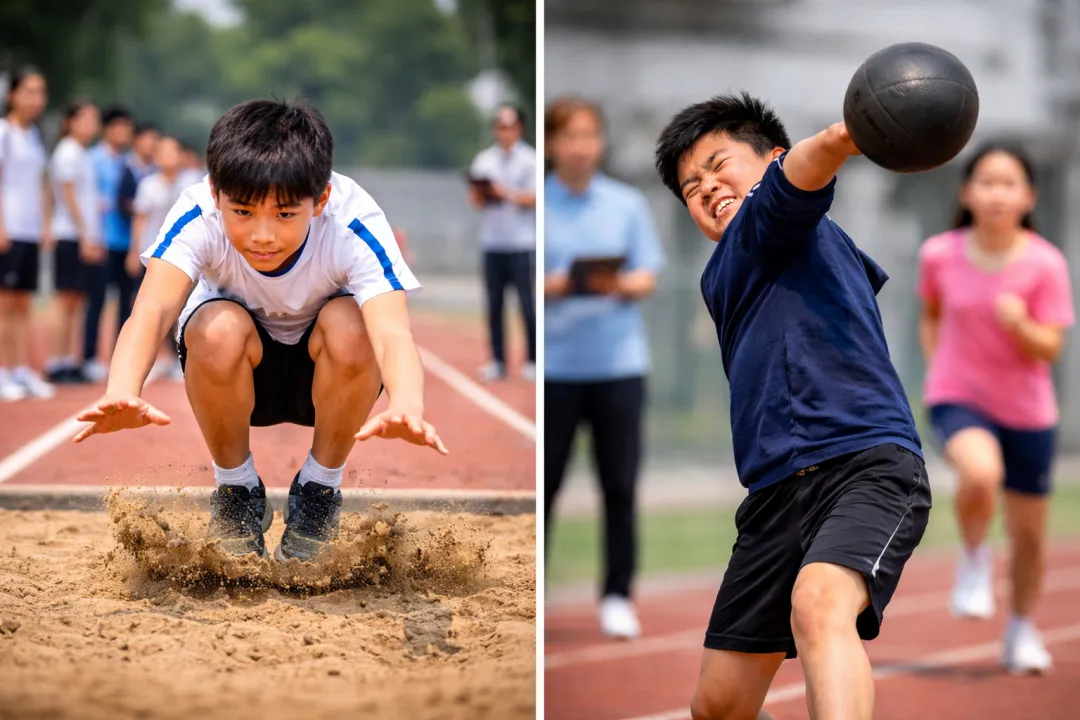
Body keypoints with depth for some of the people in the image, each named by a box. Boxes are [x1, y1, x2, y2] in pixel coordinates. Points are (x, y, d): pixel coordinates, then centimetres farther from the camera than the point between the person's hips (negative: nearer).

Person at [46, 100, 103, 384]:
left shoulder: (82, 155, 19)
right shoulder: (68, 153, -8)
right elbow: (69, 198, -13)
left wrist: (94, 237, 15)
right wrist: (85, 235, -16)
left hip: (86, 238, 9)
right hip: (71, 235, -9)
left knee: (76, 300, 7)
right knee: (66, 299, -8)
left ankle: (70, 362, 7)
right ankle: (58, 364, -9)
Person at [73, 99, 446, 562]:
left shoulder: (354, 225, -31)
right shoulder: (198, 216, -29)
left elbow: (393, 334, -46)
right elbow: (152, 310, -46)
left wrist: (408, 408, -69)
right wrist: (121, 393, -68)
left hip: (328, 374, 0)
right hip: (242, 369, 0)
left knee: (348, 324, -34)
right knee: (220, 327, -33)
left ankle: (321, 486, -8)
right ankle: (236, 488, -7)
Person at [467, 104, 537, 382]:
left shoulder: (529, 159, 1)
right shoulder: (484, 159, 13)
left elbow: (535, 199, -6)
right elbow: (475, 201, 13)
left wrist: (508, 193, -16)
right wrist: (479, 194, -8)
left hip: (522, 242, -4)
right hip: (492, 241, 4)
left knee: (527, 304, -6)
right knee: (493, 304, 2)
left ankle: (533, 360, -1)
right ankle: (497, 361, 6)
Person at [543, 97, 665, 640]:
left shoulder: (627, 204, 8)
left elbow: (647, 278, 6)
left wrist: (624, 285, -15)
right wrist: (553, 286, -19)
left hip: (618, 361, 2)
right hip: (554, 365, -2)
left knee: (620, 485, 2)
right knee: (544, 483, 2)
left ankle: (617, 596, 10)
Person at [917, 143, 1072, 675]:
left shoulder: (1045, 263, -13)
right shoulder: (939, 255, -8)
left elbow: (1050, 349, -14)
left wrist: (1021, 325, -33)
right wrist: (936, 363, 1)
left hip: (1027, 411, 1)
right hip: (959, 399, -1)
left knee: (1028, 531, 10)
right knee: (981, 472, -34)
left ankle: (1022, 629, 35)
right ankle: (973, 561, -4)